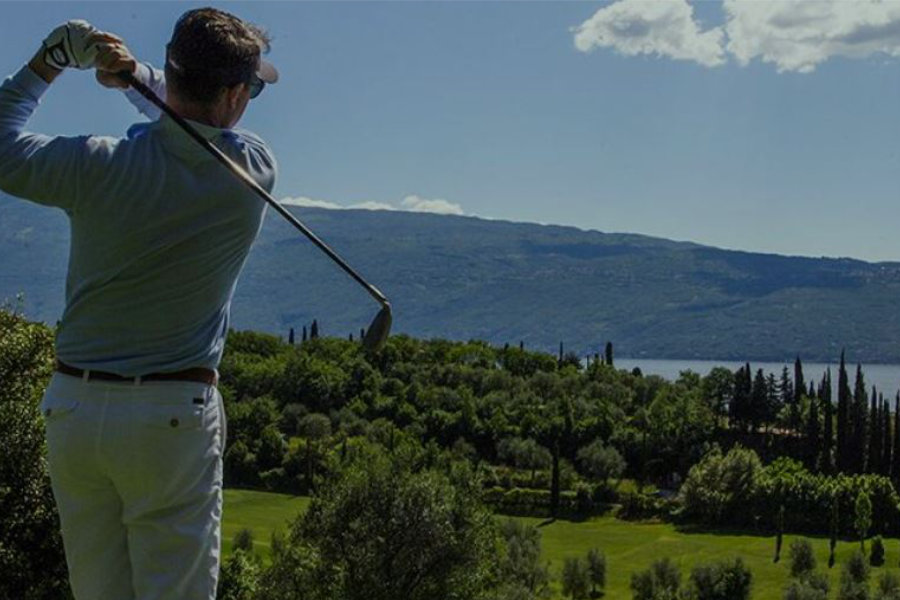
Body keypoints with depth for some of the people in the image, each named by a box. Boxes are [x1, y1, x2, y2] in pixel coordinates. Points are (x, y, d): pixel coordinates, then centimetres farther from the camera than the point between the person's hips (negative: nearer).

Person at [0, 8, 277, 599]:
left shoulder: (99, 165, -8)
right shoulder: (253, 171, -5)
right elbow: (209, 120, 16)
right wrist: (136, 73, 5)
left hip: (72, 410, 2)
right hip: (174, 417, -2)